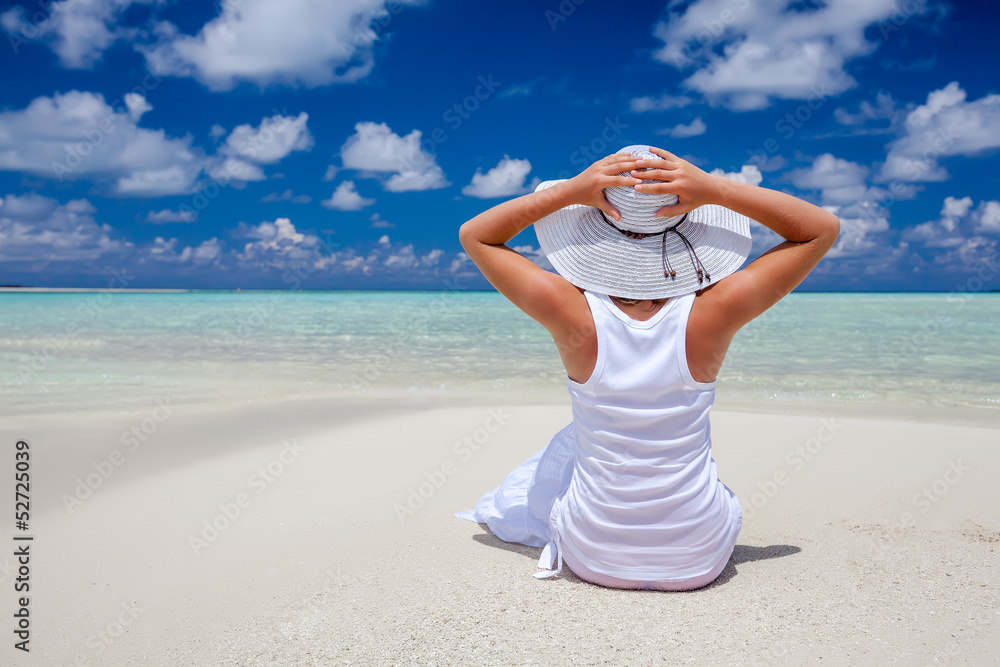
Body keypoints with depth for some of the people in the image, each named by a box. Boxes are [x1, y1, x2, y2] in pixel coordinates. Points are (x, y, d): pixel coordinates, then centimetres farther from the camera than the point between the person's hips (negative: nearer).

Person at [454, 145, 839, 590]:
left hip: (593, 557, -1)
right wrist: (717, 190, -18)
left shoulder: (575, 314, -22)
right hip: (699, 562, 2)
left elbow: (474, 234, -5)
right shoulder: (712, 314, -21)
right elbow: (824, 229, -7)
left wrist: (570, 191, -17)